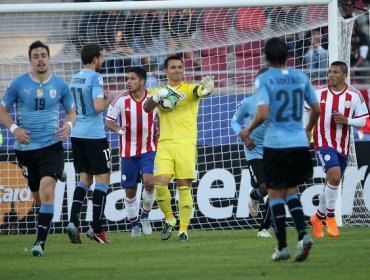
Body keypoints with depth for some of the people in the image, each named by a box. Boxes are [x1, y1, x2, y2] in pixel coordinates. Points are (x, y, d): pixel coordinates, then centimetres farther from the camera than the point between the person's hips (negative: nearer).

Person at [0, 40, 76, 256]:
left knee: (47, 186, -21)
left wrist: (69, 125, -10)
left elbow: (71, 112, 13)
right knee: (37, 195, 9)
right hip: (26, 147, 2)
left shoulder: (60, 85, 1)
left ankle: (41, 241, -23)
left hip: (52, 145, -2)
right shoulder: (19, 84, -2)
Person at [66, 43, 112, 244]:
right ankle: (96, 229, -2)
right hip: (94, 135, -7)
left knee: (84, 178, 13)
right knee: (102, 178, 1)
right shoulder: (95, 78, -12)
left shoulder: (75, 78, 12)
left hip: (77, 135, 7)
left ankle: (73, 222, -4)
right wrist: (108, 99, -2)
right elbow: (98, 107, -22)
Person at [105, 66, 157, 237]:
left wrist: (159, 133, -2)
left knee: (149, 182, -20)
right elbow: (108, 122, -3)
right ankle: (134, 224, 25)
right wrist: (118, 129, -24)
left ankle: (145, 215, 5)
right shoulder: (121, 100, -8)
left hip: (149, 149, -1)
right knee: (130, 190, 6)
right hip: (128, 151, 1)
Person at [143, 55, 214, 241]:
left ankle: (183, 229, 3)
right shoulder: (159, 91, 15)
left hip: (186, 144, -2)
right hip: (165, 144, 2)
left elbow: (199, 92, -17)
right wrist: (157, 97, -20)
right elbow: (147, 108, -1)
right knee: (160, 184, -12)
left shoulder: (189, 89, 5)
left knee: (184, 187, -3)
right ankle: (169, 219, 12)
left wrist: (206, 89, -41)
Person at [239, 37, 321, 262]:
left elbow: (263, 113, -18)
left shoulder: (264, 79, -7)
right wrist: (308, 130, 30)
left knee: (276, 193, 6)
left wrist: (248, 131, 0)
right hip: (299, 142, 4)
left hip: (275, 143, -4)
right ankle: (303, 234, -6)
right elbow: (316, 110, 12)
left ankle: (282, 247, 5)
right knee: (291, 190, 16)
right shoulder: (301, 77, 7)